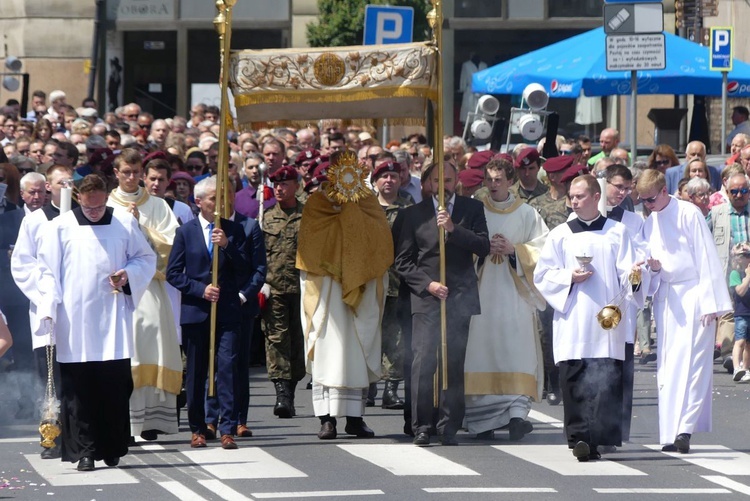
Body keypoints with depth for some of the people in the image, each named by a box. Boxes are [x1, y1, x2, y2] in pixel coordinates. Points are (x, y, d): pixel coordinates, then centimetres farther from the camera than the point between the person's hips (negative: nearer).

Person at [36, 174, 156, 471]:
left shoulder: (125, 223, 6)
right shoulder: (61, 227, 3)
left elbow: (146, 259, 13)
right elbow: (47, 271, 3)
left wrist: (129, 274, -7)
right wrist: (48, 308, -9)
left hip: (113, 321, 1)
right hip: (74, 321, -1)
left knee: (115, 385, -1)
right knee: (78, 389, -3)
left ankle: (112, 449, 9)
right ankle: (84, 451, 1)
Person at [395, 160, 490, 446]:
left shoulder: (472, 209, 9)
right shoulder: (415, 214, 8)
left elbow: (483, 248, -4)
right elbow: (403, 260, 7)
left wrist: (453, 229, -15)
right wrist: (427, 284, -6)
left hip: (460, 297, 1)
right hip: (426, 297, 0)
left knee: (455, 364, 0)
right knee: (423, 363, -9)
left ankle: (449, 427, 6)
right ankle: (421, 426, -4)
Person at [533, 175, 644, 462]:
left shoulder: (617, 232, 11)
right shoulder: (561, 235, 12)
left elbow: (625, 272, 5)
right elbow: (542, 275, 10)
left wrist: (633, 275, -17)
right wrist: (569, 277, -7)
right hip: (573, 323, 1)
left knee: (606, 380, -10)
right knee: (575, 381, -7)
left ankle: (598, 438, -9)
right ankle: (580, 437, -6)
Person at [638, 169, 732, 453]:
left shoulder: (689, 214, -9)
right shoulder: (649, 224, 11)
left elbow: (706, 258, -9)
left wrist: (709, 303, -12)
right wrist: (654, 267, -7)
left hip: (693, 295, -6)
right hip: (666, 298, 6)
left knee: (690, 363, -12)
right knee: (667, 365, 3)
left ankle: (685, 427, -17)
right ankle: (671, 433, 4)